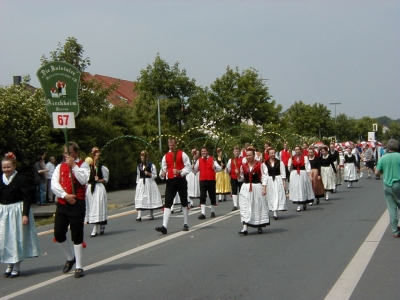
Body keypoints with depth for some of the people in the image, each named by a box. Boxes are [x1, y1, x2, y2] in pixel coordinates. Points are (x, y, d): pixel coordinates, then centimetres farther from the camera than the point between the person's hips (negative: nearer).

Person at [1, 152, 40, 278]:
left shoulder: (21, 179, -9)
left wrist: (25, 214, -15)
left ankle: (16, 267, 11)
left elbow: (27, 198, -10)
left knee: (17, 238, 1)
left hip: (18, 211, -4)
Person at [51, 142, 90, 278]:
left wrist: (73, 165, -15)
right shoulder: (60, 167, 11)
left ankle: (79, 267, 9)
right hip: (62, 204, 5)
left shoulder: (83, 165, 0)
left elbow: (83, 180, -18)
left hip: (77, 205, -4)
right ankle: (70, 258, 29)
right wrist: (65, 195, -13)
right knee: (58, 234, 5)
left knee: (77, 236, 0)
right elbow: (54, 184, 0)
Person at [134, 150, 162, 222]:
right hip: (141, 183, 3)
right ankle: (139, 216, -13)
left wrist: (148, 174, -18)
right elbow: (138, 176, 14)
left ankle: (151, 215, 18)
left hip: (149, 183, -3)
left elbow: (155, 175, -3)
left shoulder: (151, 165, -4)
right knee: (139, 199, -7)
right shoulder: (139, 166, 9)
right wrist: (137, 183, 9)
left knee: (150, 199, 6)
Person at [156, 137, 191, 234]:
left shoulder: (182, 154, -1)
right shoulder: (165, 156, 8)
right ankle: (164, 226, -19)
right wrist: (162, 173, -14)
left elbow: (188, 167, -4)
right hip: (170, 182, 2)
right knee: (168, 203, -10)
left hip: (181, 180, -2)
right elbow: (163, 169, 9)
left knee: (184, 202, 10)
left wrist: (180, 172, -20)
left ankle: (185, 224, 23)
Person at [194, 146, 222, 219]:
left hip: (211, 181, -1)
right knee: (202, 197, -8)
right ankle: (203, 213, -11)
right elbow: (195, 170, 10)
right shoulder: (199, 160, 6)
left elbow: (220, 168, -6)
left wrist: (215, 167, -27)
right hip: (203, 181, 1)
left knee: (212, 196, 10)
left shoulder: (212, 159, 0)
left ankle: (213, 211, 26)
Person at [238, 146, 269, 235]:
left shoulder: (259, 165, -3)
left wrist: (264, 188, -10)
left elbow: (263, 177, -3)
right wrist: (238, 175, -7)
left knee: (258, 207, 6)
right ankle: (245, 228, -11)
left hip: (257, 187, -2)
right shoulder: (243, 166, 6)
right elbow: (241, 179, 12)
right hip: (246, 188, 2)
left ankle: (259, 227, 20)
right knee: (245, 208, -6)